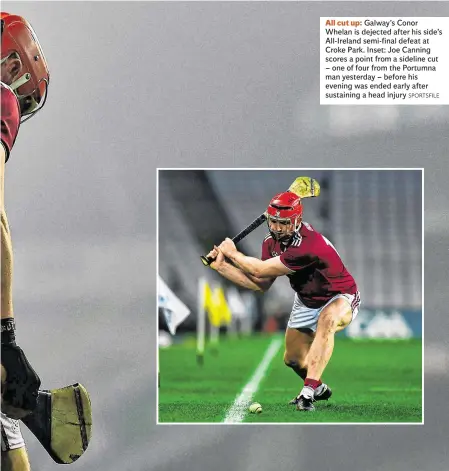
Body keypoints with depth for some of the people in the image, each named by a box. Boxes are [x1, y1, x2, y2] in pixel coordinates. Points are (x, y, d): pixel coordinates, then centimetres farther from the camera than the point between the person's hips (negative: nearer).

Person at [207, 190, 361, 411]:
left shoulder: (308, 245, -37)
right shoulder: (272, 242, -9)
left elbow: (260, 270, -30)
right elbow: (261, 284, -3)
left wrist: (232, 253, -15)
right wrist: (221, 266, -8)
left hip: (341, 298, -9)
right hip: (306, 301, 9)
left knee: (327, 319, -42)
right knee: (293, 359, 15)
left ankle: (308, 391, -43)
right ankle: (318, 389, 48)